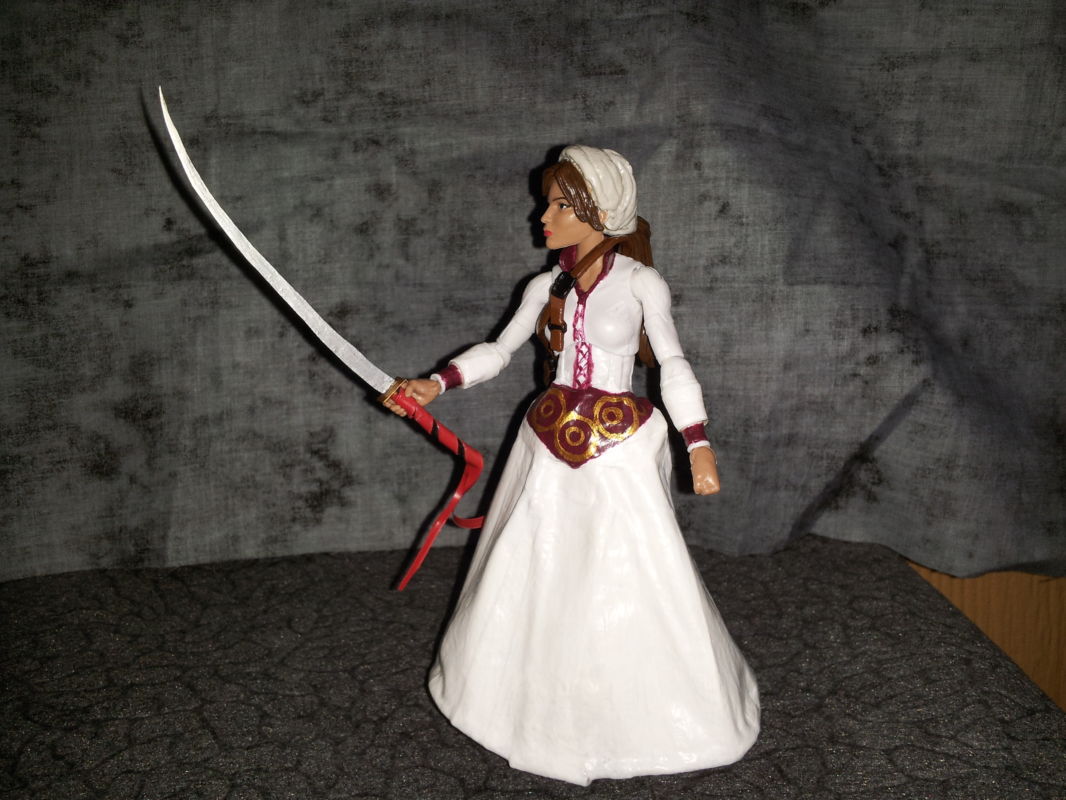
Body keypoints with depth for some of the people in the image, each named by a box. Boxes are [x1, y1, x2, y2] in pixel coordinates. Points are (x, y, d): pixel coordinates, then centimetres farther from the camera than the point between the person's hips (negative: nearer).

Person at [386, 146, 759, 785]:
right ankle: (543, 703, 34)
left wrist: (698, 444, -11)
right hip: (552, 444, 5)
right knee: (531, 574, 11)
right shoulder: (546, 287, 6)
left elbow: (674, 365, -3)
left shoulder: (640, 282, -6)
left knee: (636, 582, -2)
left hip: (621, 447, -4)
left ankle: (659, 711, 22)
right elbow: (500, 350, 11)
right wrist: (436, 384, -2)